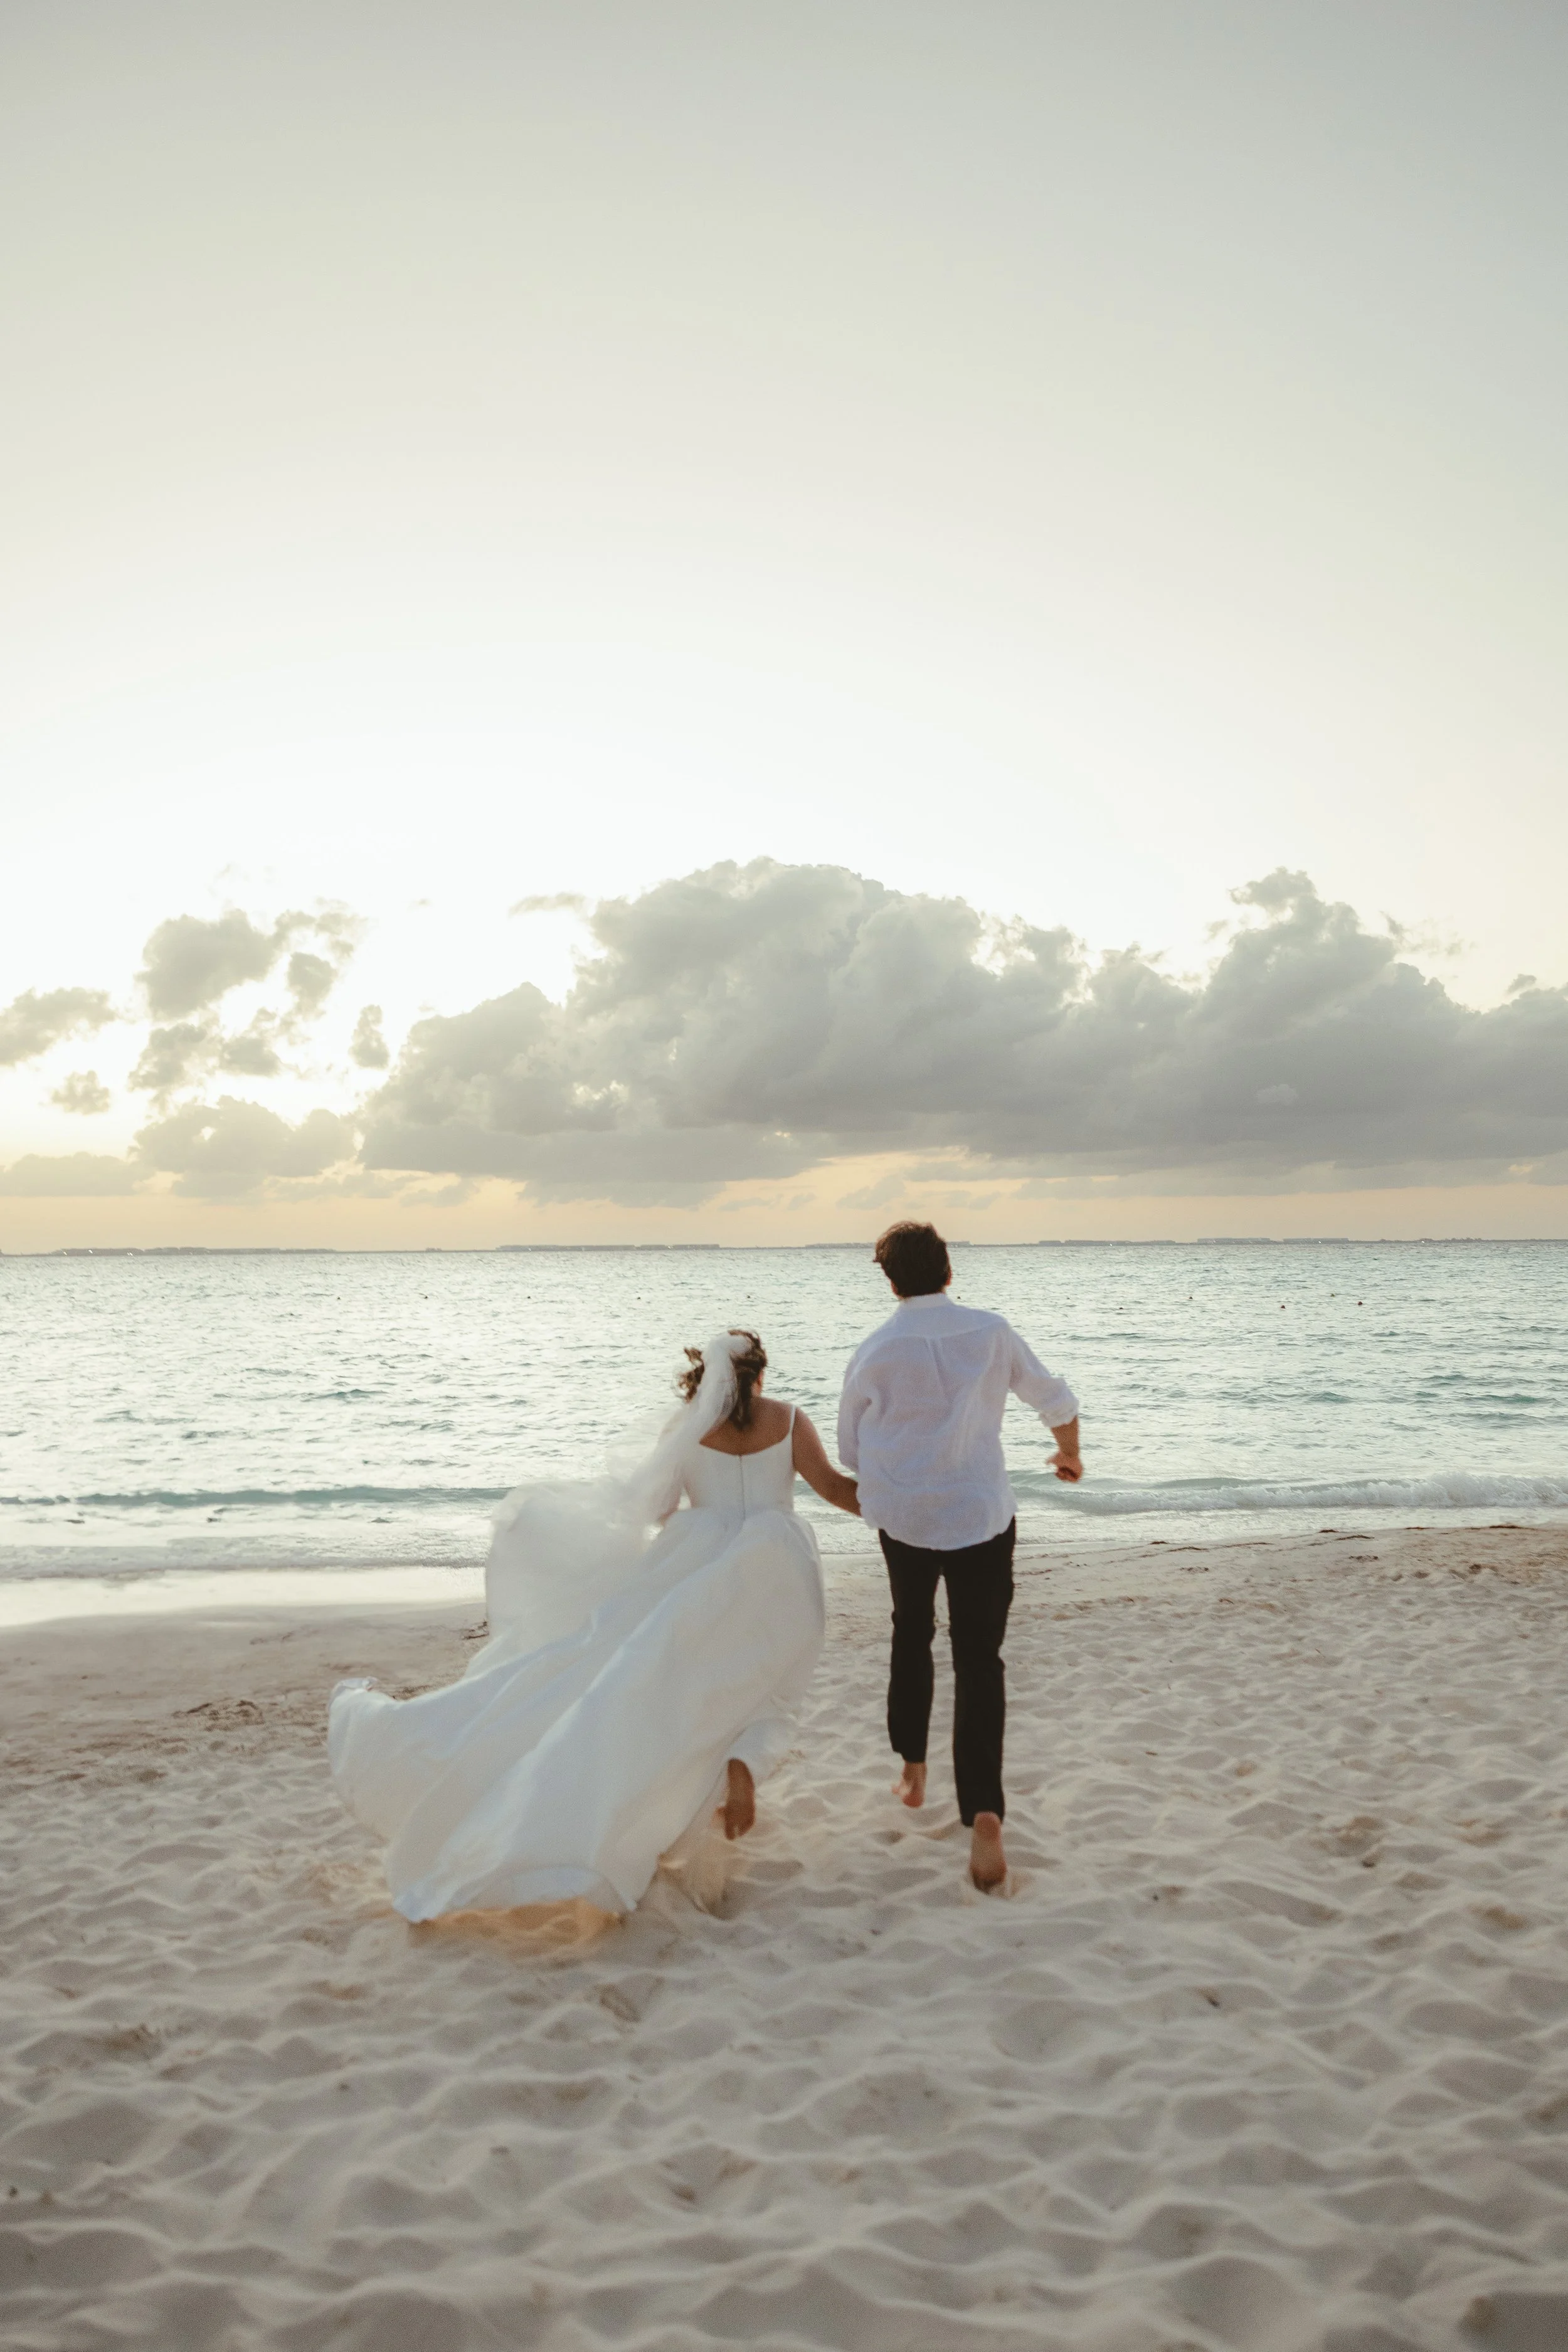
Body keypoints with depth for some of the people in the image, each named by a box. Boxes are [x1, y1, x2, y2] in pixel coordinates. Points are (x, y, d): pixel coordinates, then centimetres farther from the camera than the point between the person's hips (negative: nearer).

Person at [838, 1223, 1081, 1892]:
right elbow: (1056, 1401, 9)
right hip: (982, 1516, -1)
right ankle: (983, 1815, -12)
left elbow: (849, 1450, 7)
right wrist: (1070, 1453, 29)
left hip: (902, 1517, 1)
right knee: (978, 1661, 2)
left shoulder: (873, 1353, -5)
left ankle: (912, 1771, 34)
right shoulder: (991, 1332, -5)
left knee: (911, 1636, 24)